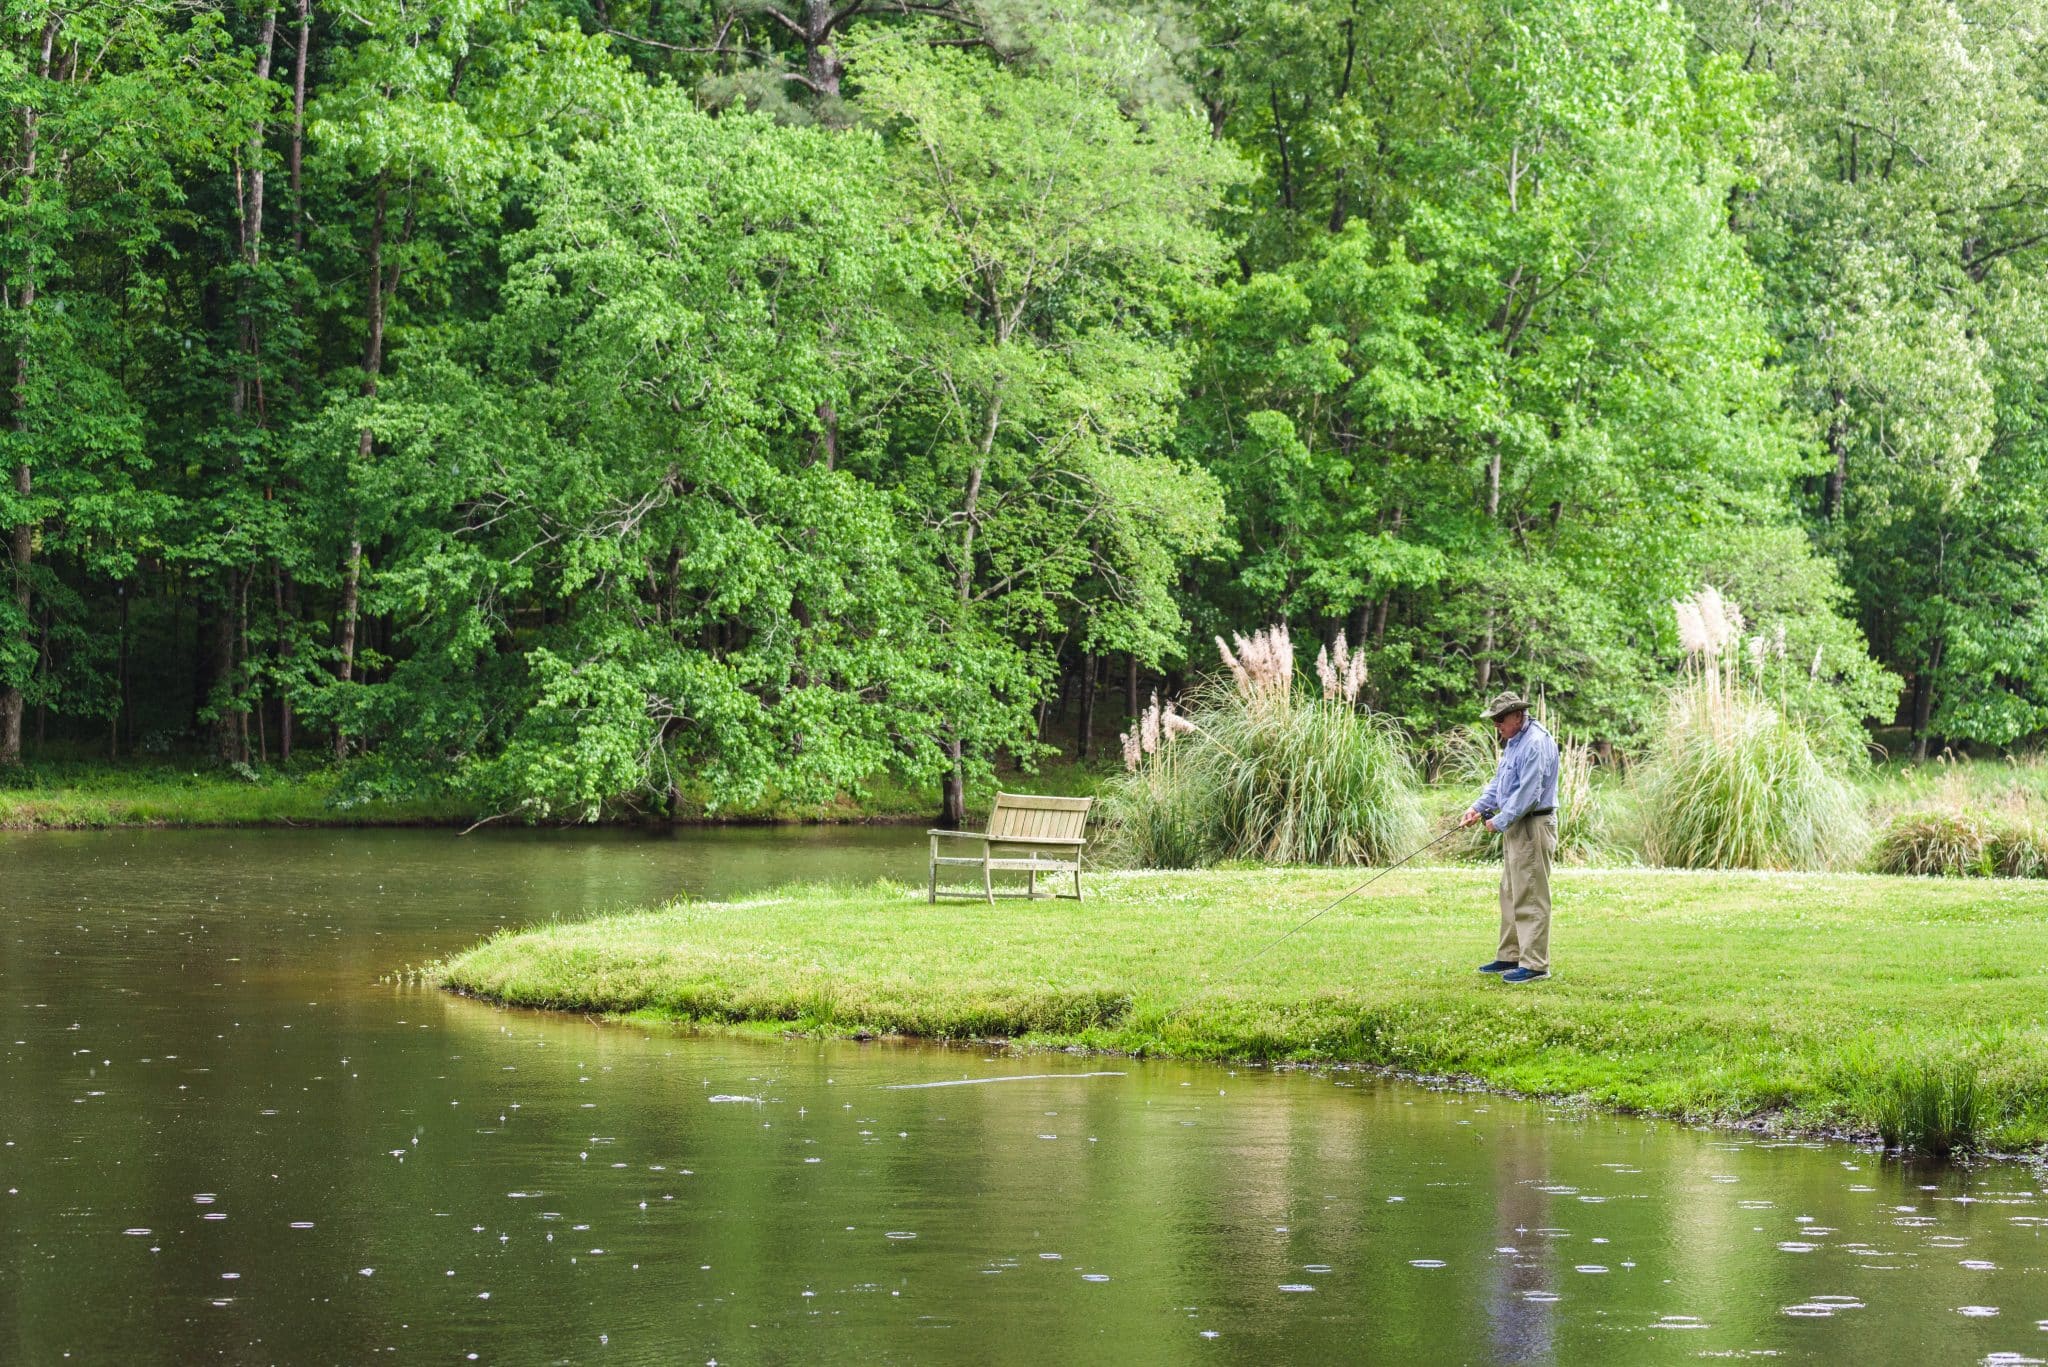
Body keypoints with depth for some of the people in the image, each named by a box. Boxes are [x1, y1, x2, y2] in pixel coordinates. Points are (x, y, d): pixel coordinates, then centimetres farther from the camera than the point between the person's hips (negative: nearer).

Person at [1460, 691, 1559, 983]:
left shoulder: (1536, 743, -19)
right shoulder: (1514, 741, 14)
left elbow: (1528, 792, -23)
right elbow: (1500, 781, 21)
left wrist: (1500, 821, -17)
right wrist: (1479, 807, 8)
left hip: (1533, 826, -11)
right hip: (1515, 827, 11)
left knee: (1530, 897, -9)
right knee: (1510, 894, 16)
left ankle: (1535, 964, -6)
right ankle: (1510, 956, 24)